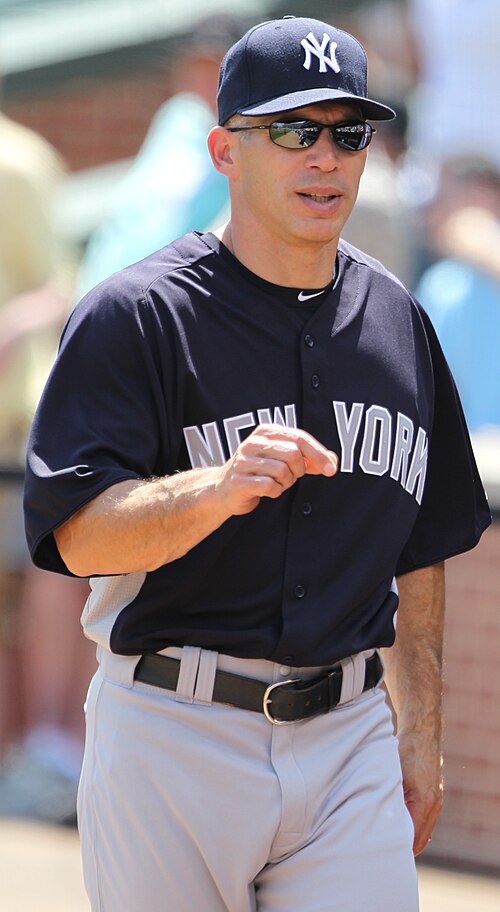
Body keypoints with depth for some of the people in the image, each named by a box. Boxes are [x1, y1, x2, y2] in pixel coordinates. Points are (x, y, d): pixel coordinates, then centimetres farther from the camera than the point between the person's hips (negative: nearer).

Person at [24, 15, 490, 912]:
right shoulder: (135, 316, -7)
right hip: (172, 738, -4)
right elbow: (76, 535, -17)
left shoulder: (397, 321, 12)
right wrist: (218, 489, -34)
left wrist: (421, 737, 15)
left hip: (347, 739, 4)